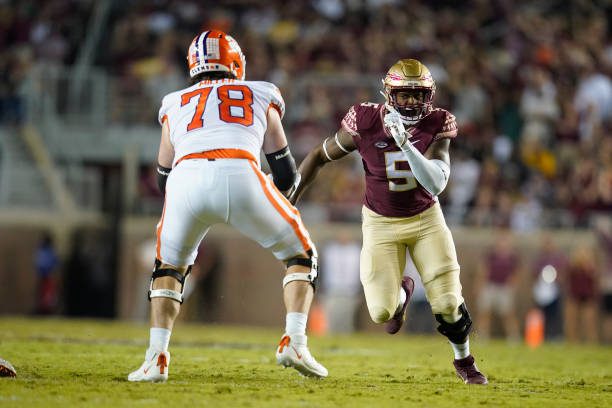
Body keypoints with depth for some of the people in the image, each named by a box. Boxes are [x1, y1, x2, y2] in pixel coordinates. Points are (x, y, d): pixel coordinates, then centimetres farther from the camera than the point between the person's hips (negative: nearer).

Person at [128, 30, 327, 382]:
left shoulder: (175, 104, 33)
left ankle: (157, 358, 13)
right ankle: (294, 342, 3)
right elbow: (286, 174, 31)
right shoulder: (260, 96, 31)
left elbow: (165, 178, 39)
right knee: (301, 255, 20)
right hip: (240, 174, -1)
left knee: (170, 266, 28)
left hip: (186, 178, 2)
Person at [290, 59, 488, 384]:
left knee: (447, 303, -7)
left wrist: (404, 143, -42)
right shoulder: (365, 123, -19)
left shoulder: (436, 125, -17)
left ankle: (464, 361, 25)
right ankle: (401, 294, 29)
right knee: (381, 312, -11)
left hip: (425, 219, 0)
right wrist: (289, 201, -3)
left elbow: (436, 185, -30)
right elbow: (320, 156, -4)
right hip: (381, 223, 0)